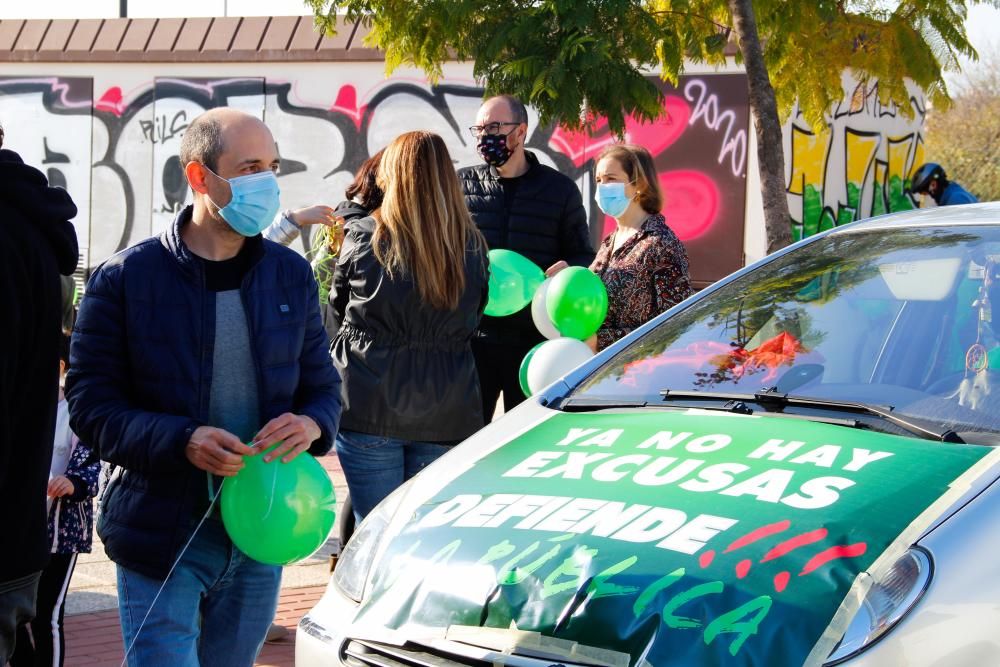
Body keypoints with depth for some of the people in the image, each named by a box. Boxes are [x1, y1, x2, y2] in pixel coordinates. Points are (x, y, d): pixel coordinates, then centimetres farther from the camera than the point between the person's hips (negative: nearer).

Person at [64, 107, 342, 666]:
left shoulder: (290, 274, 6)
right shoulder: (127, 278, -8)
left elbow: (322, 384, 12)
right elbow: (91, 403, -9)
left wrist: (312, 424, -13)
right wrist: (182, 440, -26)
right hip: (162, 538, -4)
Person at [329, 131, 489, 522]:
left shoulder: (363, 238, -7)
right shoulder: (472, 248, 0)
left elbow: (337, 310, 7)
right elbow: (471, 323, 10)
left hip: (370, 411, -2)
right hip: (447, 416, 3)